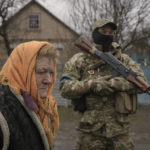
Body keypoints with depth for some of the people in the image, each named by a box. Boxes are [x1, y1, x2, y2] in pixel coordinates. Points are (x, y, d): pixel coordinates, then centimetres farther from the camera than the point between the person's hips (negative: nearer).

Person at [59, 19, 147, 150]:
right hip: (91, 131, -2)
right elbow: (65, 88, -4)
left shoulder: (124, 60, 11)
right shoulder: (80, 60, 5)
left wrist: (112, 83, -17)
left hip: (120, 131, 2)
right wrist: (90, 84, -20)